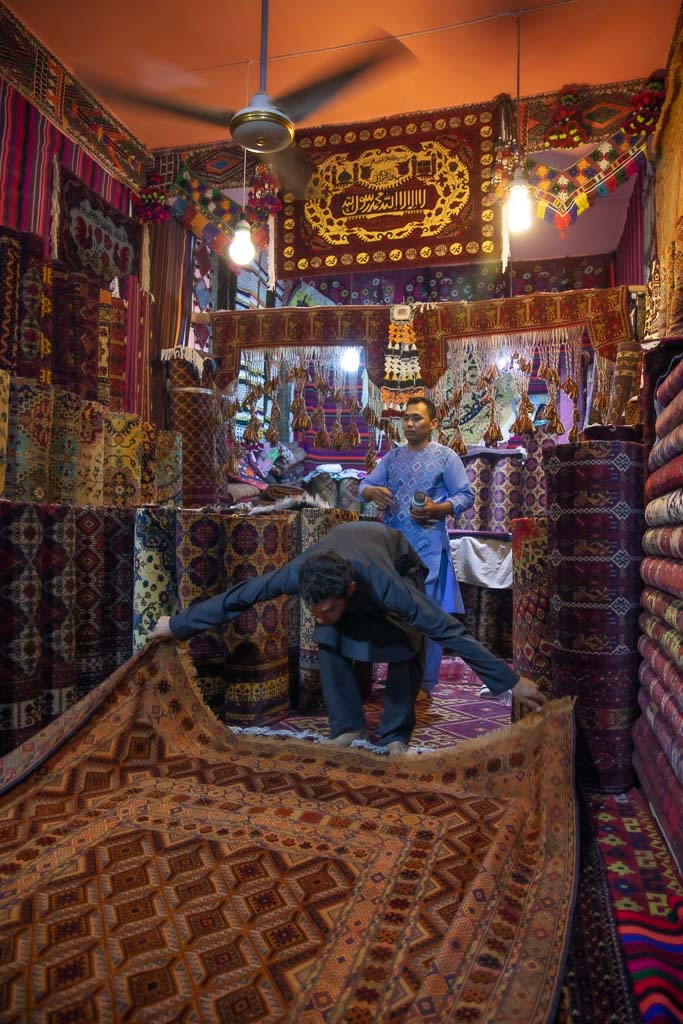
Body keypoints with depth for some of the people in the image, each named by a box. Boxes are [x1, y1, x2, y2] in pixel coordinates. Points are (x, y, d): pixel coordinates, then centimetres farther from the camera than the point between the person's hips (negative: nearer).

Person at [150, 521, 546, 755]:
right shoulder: (298, 574, -39)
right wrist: (177, 625, -17)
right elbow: (235, 598, -27)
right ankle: (348, 726, 0)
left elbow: (450, 630, -44)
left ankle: (396, 736, -3)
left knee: (407, 646, -18)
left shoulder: (385, 586, -48)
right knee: (330, 642, -16)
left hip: (398, 560, -2)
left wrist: (512, 681, -41)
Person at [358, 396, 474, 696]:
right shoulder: (392, 457, 13)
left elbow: (466, 495, -3)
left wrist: (436, 509, -19)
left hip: (428, 546, -5)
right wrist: (373, 492, -13)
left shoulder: (445, 457, 0)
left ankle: (425, 682, 8)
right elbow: (363, 486, 11)